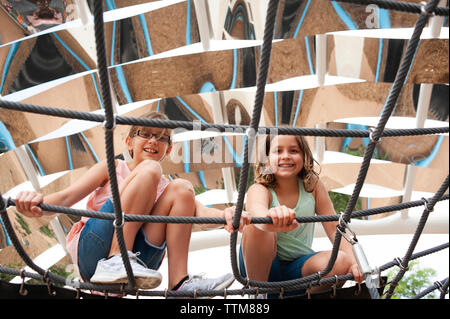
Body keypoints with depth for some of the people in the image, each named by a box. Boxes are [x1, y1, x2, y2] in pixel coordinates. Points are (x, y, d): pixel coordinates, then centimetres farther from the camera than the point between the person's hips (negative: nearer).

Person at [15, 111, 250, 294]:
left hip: (135, 259, 3)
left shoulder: (165, 187, 20)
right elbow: (67, 196, -2)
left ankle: (178, 283, -18)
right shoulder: (112, 168, 13)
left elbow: (195, 208, 0)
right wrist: (38, 205, -26)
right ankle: (114, 261, -27)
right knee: (149, 169, -14)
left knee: (181, 189, -9)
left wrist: (223, 215, -25)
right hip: (93, 253, -3)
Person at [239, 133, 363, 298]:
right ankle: (256, 293, -14)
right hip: (263, 268, -2)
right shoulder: (259, 190, -15)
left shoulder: (312, 184, -4)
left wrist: (354, 261, -22)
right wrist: (272, 218, -67)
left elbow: (334, 228, -4)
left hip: (299, 267, 3)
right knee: (257, 227, -32)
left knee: (342, 261, -26)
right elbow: (256, 209, -41)